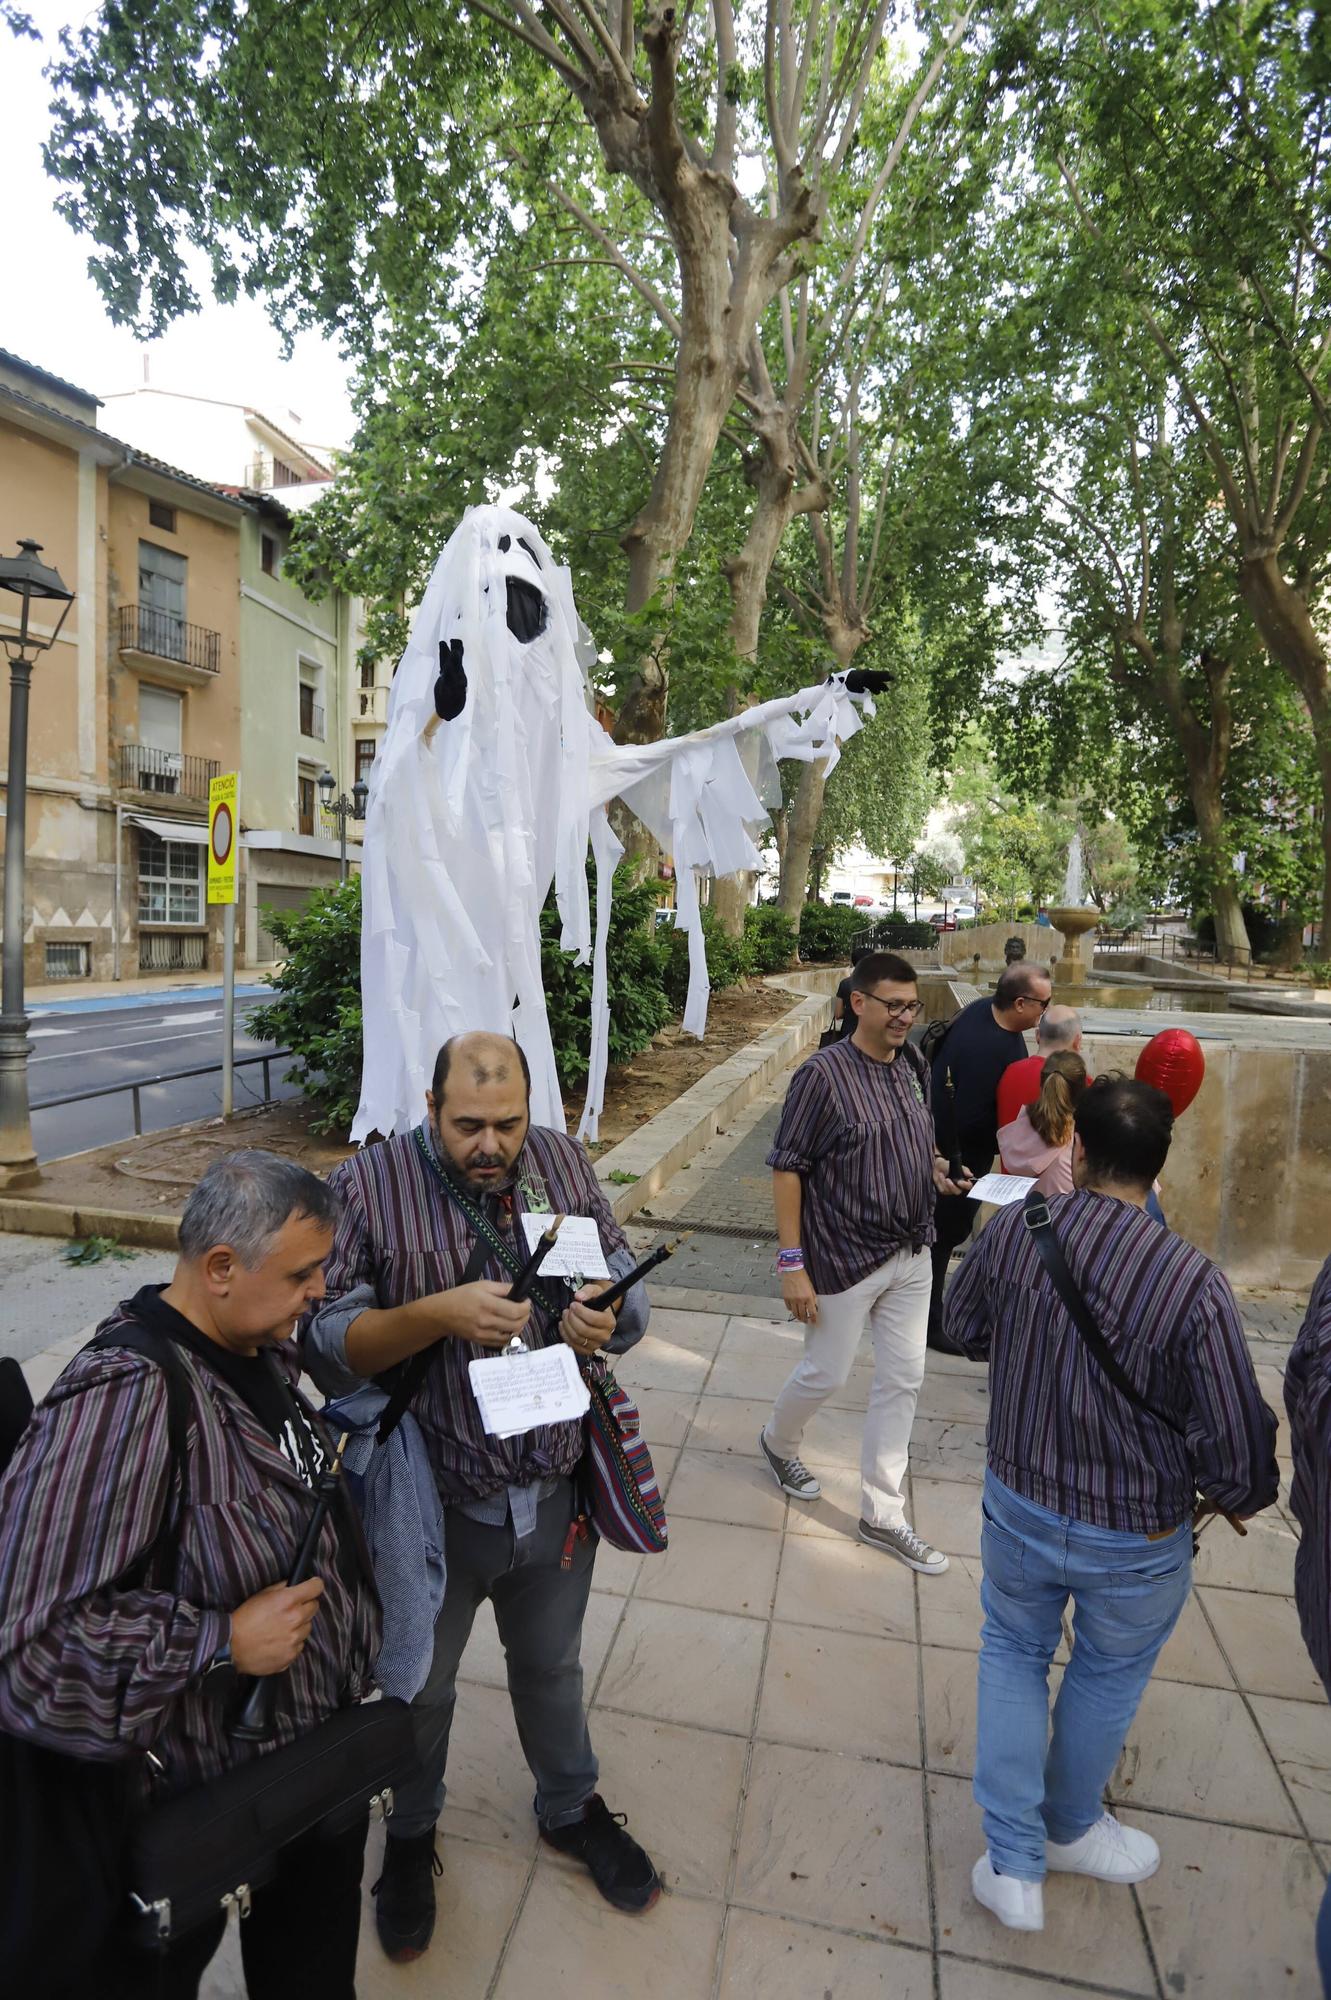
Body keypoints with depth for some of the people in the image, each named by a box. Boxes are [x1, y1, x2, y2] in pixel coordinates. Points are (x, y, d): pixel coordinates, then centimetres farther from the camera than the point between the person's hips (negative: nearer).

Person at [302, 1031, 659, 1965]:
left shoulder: (564, 1162, -8)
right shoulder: (366, 1185, -18)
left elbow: (629, 1290, -2)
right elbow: (327, 1343, -19)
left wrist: (605, 1321, -24)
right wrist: (439, 1313, -33)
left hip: (556, 1493, 3)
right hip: (432, 1502, -2)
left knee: (551, 1667, 28)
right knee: (421, 1685, 24)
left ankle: (571, 1808, 57)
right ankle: (411, 1833, 55)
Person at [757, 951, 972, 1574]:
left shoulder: (914, 1066, 2)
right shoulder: (823, 1074, -19)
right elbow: (786, 1168, -17)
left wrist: (935, 1168, -2)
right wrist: (792, 1262, -18)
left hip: (911, 1255, 7)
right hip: (844, 1260, -6)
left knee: (902, 1381, 13)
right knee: (826, 1374, 11)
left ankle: (883, 1514, 30)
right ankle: (778, 1440, 44)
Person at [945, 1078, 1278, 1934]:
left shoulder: (1011, 1231, -18)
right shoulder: (1194, 1282, -28)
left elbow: (964, 1331, 0)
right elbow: (1237, 1446, -19)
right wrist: (1244, 1495, 4)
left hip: (1019, 1508, 2)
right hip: (1137, 1542, -1)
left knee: (1013, 1653, 27)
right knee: (1106, 1676, 27)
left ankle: (1013, 1866, 34)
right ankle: (1071, 1828, 53)